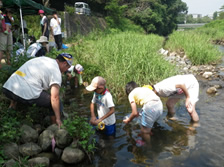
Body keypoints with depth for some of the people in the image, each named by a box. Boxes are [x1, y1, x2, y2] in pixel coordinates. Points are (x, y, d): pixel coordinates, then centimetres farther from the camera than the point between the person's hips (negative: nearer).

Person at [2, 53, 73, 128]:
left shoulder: (42, 59, 23)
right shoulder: (56, 71, 0)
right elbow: (55, 97, -9)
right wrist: (58, 119, -2)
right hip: (26, 94, -8)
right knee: (56, 103, 4)